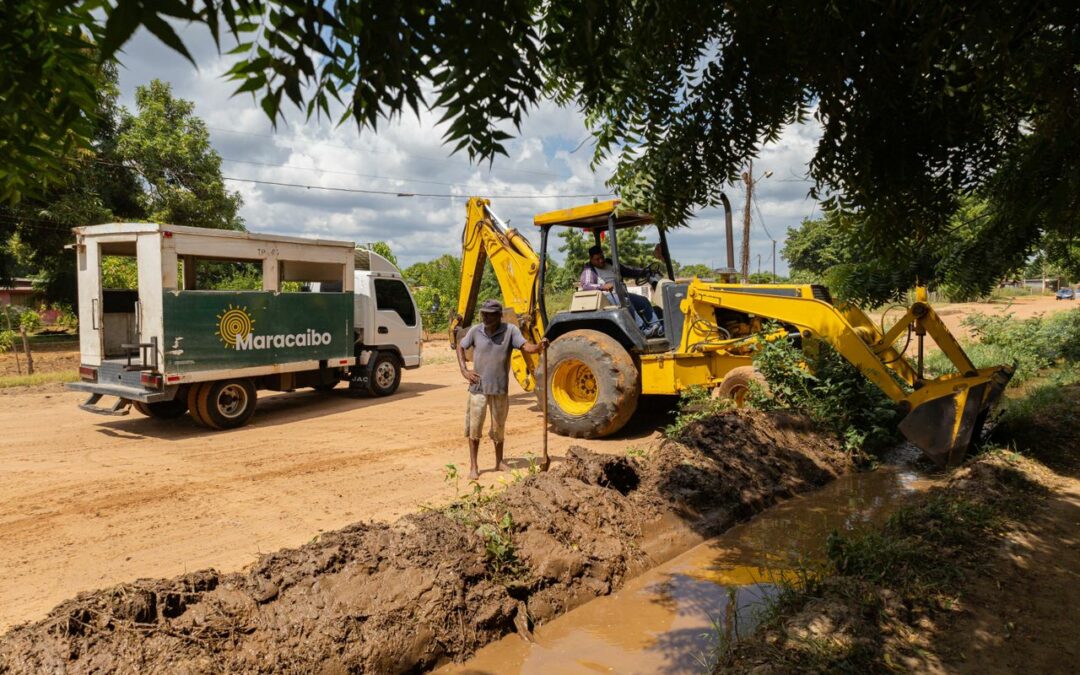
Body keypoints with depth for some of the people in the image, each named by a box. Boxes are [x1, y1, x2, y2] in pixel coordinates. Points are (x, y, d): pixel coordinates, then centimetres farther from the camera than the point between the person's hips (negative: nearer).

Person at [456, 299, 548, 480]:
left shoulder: (510, 330, -7)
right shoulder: (475, 331, -3)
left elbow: (525, 346, -19)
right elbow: (460, 347, 12)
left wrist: (539, 347, -40)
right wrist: (464, 370, 1)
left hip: (500, 389, 0)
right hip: (478, 388, 1)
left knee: (499, 428, 14)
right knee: (474, 427, 3)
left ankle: (499, 462, 32)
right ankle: (473, 466, 15)